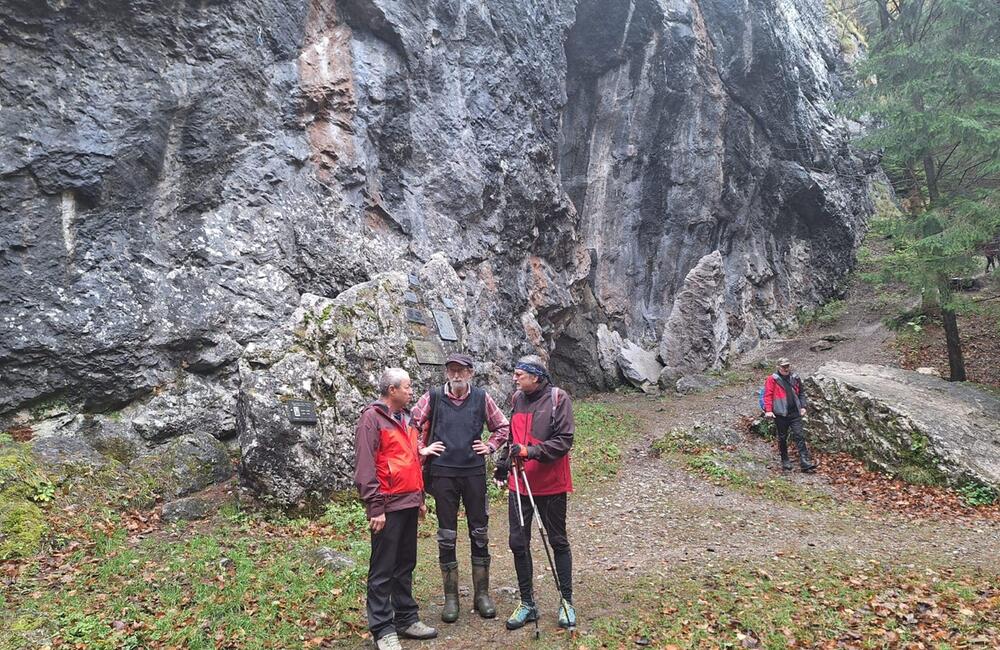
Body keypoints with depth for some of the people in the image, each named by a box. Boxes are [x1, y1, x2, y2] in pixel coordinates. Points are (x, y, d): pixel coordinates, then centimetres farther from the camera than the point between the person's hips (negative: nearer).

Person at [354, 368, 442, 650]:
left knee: (406, 565, 16)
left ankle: (406, 618, 26)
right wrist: (375, 507, -19)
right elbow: (365, 466, -16)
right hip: (388, 507, -8)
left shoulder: (405, 418, 16)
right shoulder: (372, 418, -11)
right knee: (383, 570, 1)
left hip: (409, 504, 8)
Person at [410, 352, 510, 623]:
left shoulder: (481, 397, 2)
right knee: (447, 536, 6)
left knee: (480, 533, 7)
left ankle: (482, 593, 21)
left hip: (474, 472, 1)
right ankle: (451, 597, 19)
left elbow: (502, 426, 13)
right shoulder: (433, 397, -1)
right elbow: (413, 424, 6)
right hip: (443, 473, -1)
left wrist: (489, 446, 1)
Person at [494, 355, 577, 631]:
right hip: (519, 483, 5)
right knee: (518, 543, 7)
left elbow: (564, 440, -16)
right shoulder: (517, 398, 8)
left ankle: (566, 601, 24)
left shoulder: (558, 398, -10)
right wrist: (506, 463, 18)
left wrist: (531, 451, -23)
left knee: (558, 541, 9)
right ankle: (527, 603, 22)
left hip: (551, 484, -5)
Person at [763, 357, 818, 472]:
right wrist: (768, 410, -18)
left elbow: (801, 393, 17)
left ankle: (805, 462, -4)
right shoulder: (773, 379, -5)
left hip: (795, 413, 3)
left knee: (799, 436, -3)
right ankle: (785, 461, 22)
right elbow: (768, 395, -10)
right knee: (782, 438, 9)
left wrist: (803, 406, 8)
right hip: (780, 414, -3)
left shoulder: (795, 378, 9)